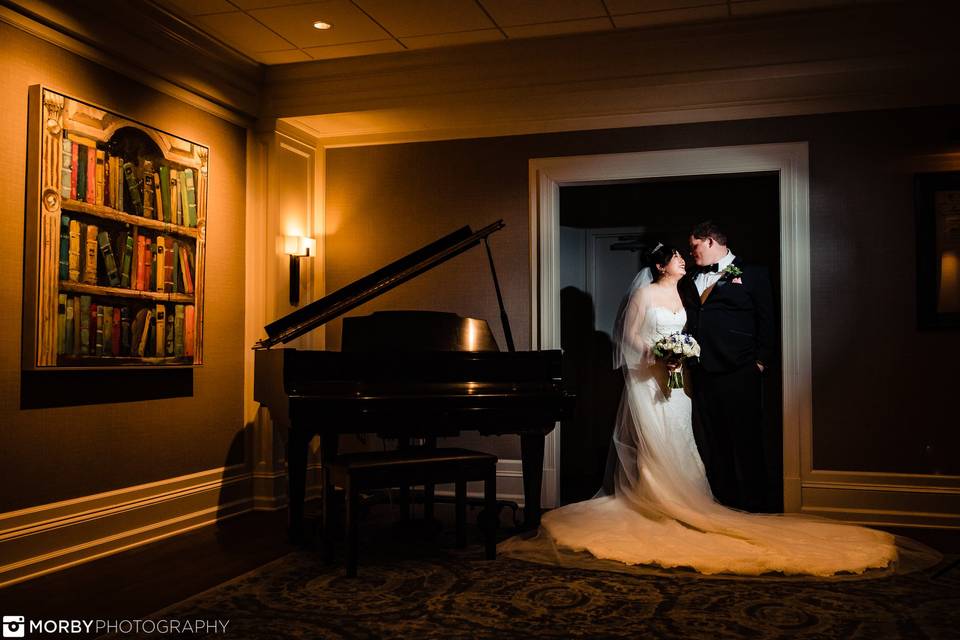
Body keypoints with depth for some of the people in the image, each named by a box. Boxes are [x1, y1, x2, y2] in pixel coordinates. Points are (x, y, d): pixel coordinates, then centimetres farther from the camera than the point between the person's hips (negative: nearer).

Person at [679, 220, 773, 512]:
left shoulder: (752, 274, 5)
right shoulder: (689, 282, 19)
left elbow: (767, 322, 1)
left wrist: (761, 362, -6)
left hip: (739, 374, -5)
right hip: (702, 375, 5)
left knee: (745, 442, 0)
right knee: (711, 443, 7)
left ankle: (751, 506, 9)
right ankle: (721, 503, 15)